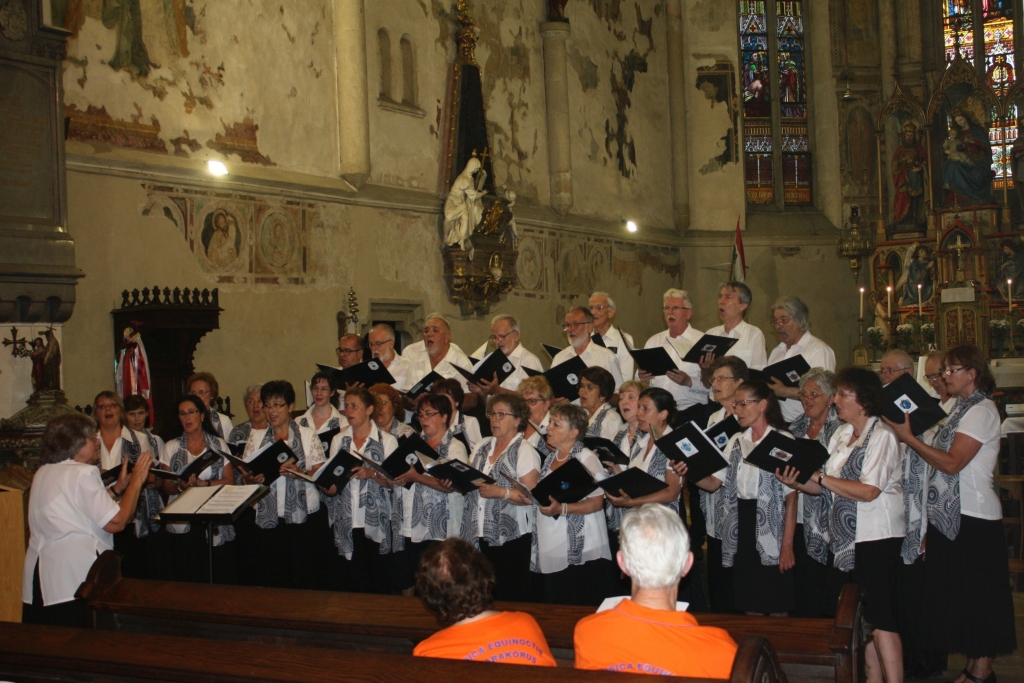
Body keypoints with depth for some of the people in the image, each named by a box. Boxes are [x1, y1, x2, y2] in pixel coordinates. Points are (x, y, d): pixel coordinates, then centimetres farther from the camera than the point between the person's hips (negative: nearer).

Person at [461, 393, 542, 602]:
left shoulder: (525, 451, -4)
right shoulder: (482, 446, 16)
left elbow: (530, 496, -13)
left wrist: (499, 492, -22)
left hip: (510, 536, -5)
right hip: (478, 533, 6)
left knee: (512, 597, -5)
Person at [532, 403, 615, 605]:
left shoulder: (586, 459, -9)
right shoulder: (550, 458, 13)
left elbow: (597, 503, -14)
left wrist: (562, 508, -22)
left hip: (581, 552, -7)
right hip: (551, 550, 7)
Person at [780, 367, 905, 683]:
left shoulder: (881, 437, -10)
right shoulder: (842, 434, 13)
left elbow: (868, 491, -20)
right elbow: (827, 487, 12)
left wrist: (820, 477, -17)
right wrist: (797, 483, -6)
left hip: (875, 537, -8)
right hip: (844, 537, 8)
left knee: (879, 616, -7)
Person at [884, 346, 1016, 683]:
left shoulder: (982, 410, -13)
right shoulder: (961, 407, 14)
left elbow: (952, 463, -19)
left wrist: (908, 437, -16)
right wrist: (910, 437, 3)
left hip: (973, 517, -9)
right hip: (951, 514, 9)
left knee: (977, 595, -1)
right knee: (956, 592, 11)